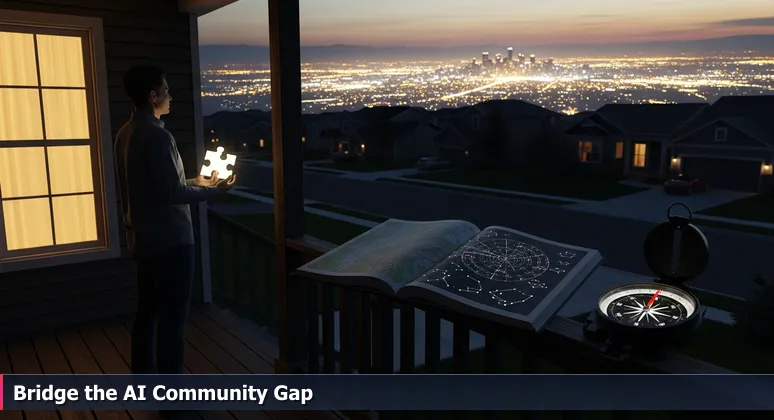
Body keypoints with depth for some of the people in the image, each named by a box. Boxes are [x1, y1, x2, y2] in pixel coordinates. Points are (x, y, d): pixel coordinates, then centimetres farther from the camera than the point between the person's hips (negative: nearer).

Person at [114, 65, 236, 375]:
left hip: (142, 239, 9)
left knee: (148, 313, 17)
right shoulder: (158, 136, -19)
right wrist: (213, 190, -9)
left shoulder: (126, 134, 10)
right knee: (172, 319, 0)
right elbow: (172, 193, -22)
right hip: (169, 241, -9)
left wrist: (196, 183, 18)